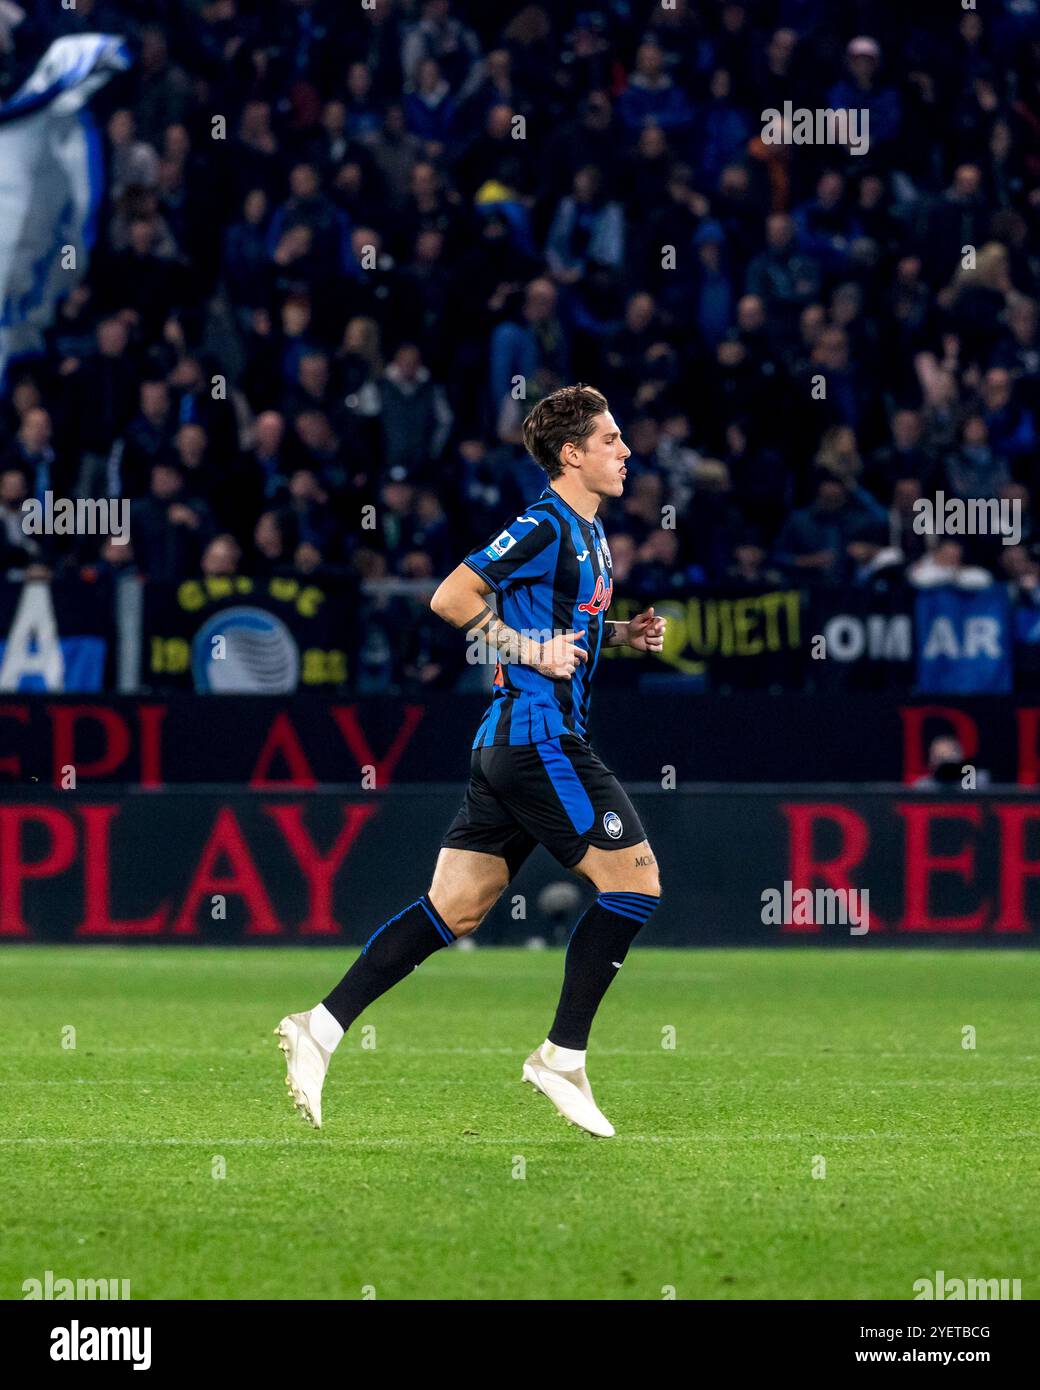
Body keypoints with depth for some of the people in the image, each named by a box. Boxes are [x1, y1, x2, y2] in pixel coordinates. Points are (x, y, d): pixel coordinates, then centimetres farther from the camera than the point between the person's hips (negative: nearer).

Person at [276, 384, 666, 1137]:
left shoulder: (590, 533, 17)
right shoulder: (544, 526, -12)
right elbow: (452, 597, -16)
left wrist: (622, 635, 15)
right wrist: (534, 650, -16)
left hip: (512, 744, 10)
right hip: (538, 738, -10)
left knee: (455, 907, 6)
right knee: (636, 879, -7)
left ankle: (323, 1025, 2)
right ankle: (563, 1057, -3)